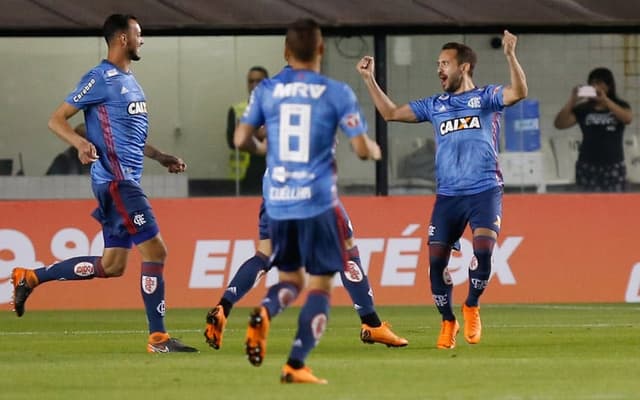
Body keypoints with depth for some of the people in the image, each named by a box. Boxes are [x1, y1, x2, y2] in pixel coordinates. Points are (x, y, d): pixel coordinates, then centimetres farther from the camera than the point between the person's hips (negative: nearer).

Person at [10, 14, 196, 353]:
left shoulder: (129, 81, 19)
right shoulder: (100, 79, -9)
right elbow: (57, 119, -10)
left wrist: (161, 157, 24)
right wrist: (81, 143, -28)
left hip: (126, 182, 10)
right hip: (115, 181, -10)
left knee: (111, 265, 11)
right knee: (155, 250, -11)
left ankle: (30, 277, 20)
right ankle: (158, 338, -7)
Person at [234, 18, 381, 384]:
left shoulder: (267, 90, 5)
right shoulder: (336, 93, -4)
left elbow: (241, 139, 4)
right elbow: (362, 148, -6)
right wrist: (375, 150, 17)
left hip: (277, 202, 4)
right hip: (318, 202, -4)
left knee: (291, 278, 20)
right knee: (321, 283, 5)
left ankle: (264, 313, -14)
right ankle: (296, 365, -8)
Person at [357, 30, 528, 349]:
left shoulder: (485, 97, 4)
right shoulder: (435, 106, 17)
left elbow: (519, 92, -15)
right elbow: (390, 113, 24)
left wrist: (510, 56, -29)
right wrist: (369, 79, 18)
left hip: (485, 191, -4)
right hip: (447, 195, 4)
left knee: (483, 249, -22)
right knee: (436, 259, -2)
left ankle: (472, 306, 4)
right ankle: (448, 322, 17)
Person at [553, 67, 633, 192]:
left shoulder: (620, 106, 5)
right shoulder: (583, 109, 4)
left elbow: (627, 118, -18)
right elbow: (559, 124, -4)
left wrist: (605, 100, -24)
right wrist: (571, 102, -16)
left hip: (613, 166, -1)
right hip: (588, 167, 1)